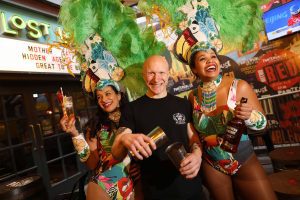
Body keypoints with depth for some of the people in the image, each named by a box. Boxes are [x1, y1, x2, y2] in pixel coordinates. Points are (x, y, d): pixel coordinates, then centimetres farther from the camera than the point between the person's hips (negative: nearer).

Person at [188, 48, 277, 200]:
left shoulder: (239, 86, -16)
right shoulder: (193, 96, -7)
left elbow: (262, 123, -9)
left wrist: (248, 116, -27)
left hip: (245, 162, -1)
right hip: (212, 167, 2)